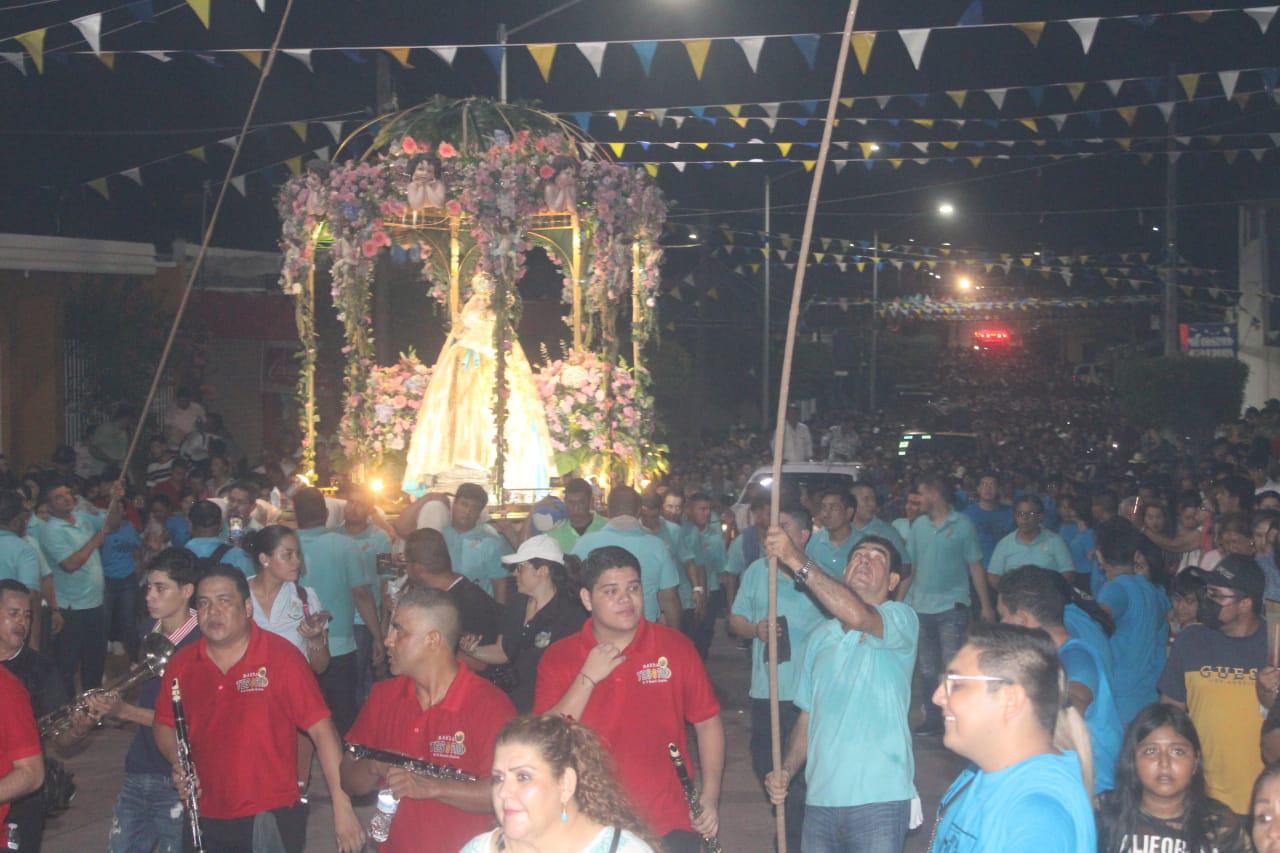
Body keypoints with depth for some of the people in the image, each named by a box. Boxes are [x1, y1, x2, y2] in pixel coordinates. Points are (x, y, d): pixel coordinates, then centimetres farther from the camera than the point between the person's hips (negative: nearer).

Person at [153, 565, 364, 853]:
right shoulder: (182, 664, 0)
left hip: (273, 819, -4)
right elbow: (163, 724, 14)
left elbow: (321, 730, -13)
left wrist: (343, 809, -18)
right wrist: (178, 762, -7)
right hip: (206, 821, 4)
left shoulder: (281, 656, -12)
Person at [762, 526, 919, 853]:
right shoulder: (821, 636, 15)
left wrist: (798, 562, -29)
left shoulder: (901, 619, -3)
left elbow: (857, 616, -27)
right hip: (820, 798, 5)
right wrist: (786, 770, 2)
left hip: (878, 798, -5)